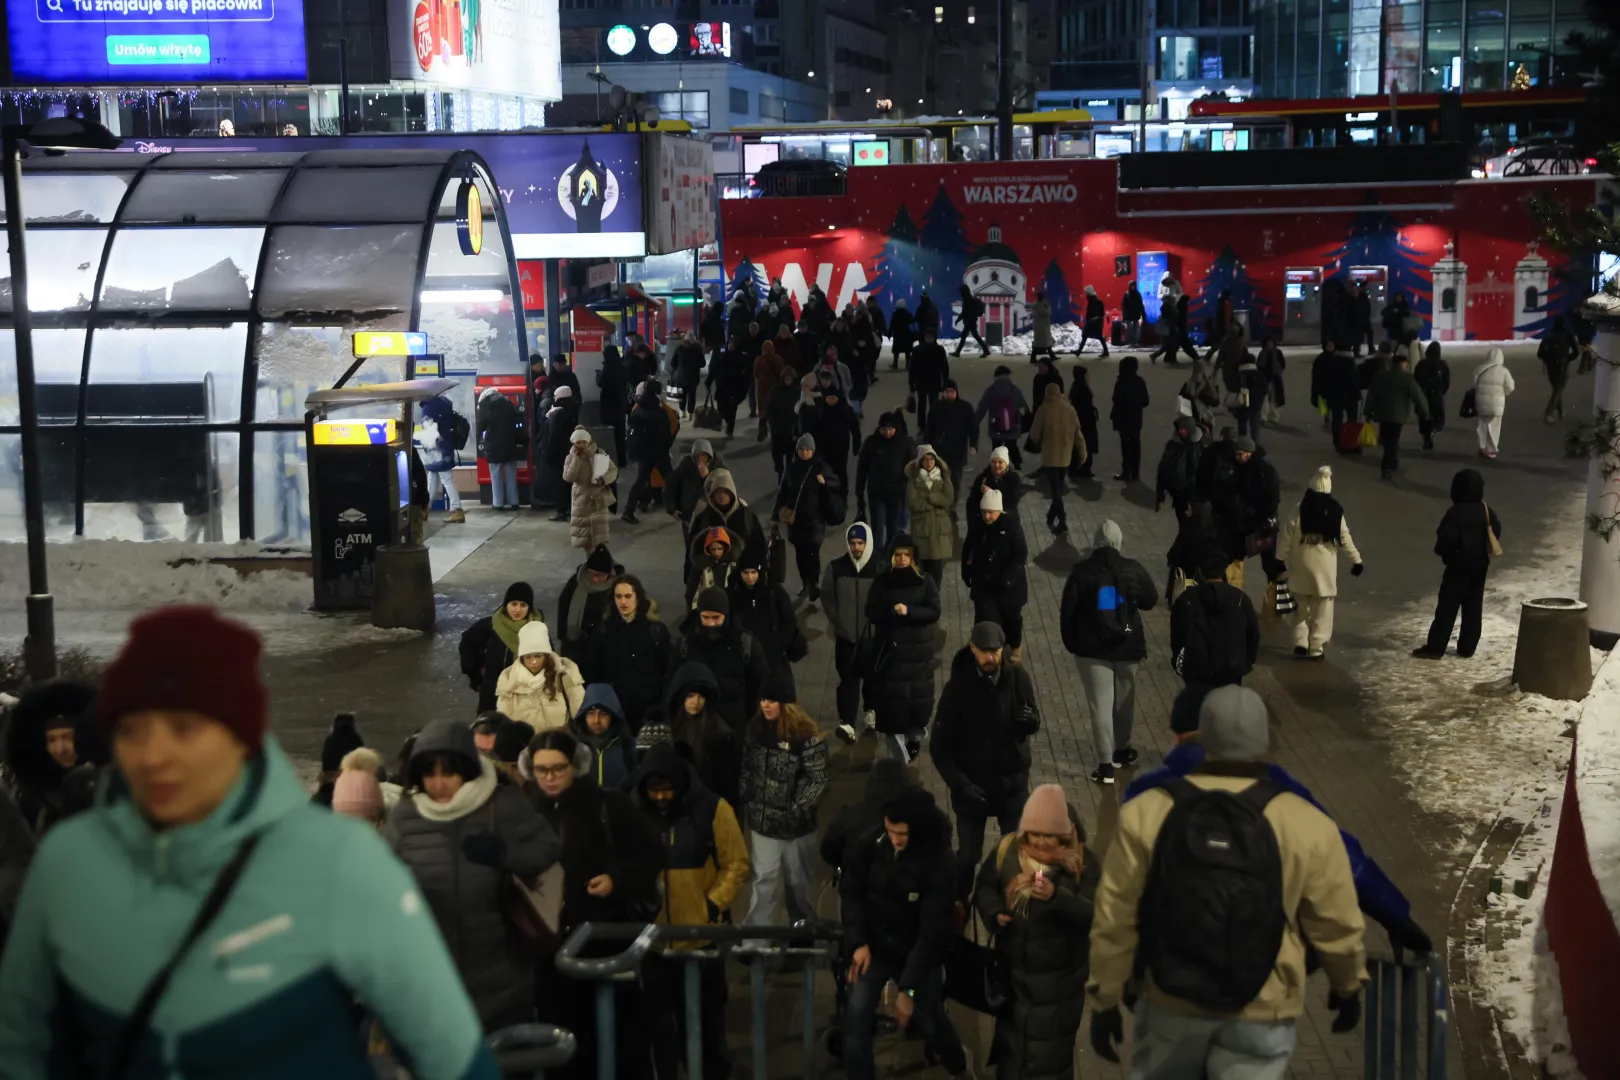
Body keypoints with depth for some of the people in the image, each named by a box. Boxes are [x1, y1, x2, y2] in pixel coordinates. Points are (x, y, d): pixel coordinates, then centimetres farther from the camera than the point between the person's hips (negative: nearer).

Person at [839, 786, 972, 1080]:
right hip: (874, 948, 2)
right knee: (857, 1016, -13)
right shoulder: (870, 845, -16)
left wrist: (908, 988, -24)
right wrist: (858, 942, -16)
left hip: (919, 954, -2)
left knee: (931, 1021, 9)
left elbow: (932, 931, -22)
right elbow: (851, 892, -3)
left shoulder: (939, 862, -22)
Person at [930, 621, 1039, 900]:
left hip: (1012, 783, 1)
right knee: (967, 856, 7)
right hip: (971, 786, -1)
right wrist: (958, 783, -20)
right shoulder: (957, 687, -14)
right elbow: (939, 745, -10)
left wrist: (1029, 719, -27)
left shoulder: (1019, 679, -10)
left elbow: (1035, 724, -3)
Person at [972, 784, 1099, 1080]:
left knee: (1049, 1053, 5)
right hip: (1012, 969, 4)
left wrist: (1056, 896, -38)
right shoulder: (1008, 850, -6)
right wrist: (994, 914, -16)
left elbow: (1094, 914, -23)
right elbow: (984, 887, 4)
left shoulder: (1082, 863, -15)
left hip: (1058, 976, -4)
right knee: (1010, 1037, 22)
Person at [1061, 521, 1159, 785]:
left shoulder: (1081, 571, -8)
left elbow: (1068, 610, -6)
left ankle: (1106, 765, -3)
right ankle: (1121, 750, 35)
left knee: (1100, 704, 0)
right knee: (1124, 699, 20)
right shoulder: (1133, 569, -6)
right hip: (1128, 645, 2)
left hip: (1092, 647, -2)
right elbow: (1150, 600, 8)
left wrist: (1071, 642, 6)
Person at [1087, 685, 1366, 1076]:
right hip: (1260, 1014, -1)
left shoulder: (1147, 814, -12)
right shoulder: (1308, 826, -13)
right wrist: (1348, 986, 17)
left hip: (1171, 1003, 1)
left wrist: (1105, 1000, 4)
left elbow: (1115, 922, -8)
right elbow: (1337, 926, -2)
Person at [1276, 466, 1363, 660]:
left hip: (1302, 567, 1)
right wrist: (1356, 560, 10)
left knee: (1303, 607, 16)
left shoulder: (1300, 511, -6)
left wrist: (1280, 560, 7)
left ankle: (1300, 642, 9)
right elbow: (1345, 539, -1)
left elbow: (1286, 538, -4)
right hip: (1325, 568, -1)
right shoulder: (1335, 513, -6)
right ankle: (1315, 648, 7)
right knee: (1322, 611, 7)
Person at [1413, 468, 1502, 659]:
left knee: (1447, 607, -3)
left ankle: (1435, 648, -3)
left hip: (1459, 565, -6)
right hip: (1480, 565, 6)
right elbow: (1496, 531, 13)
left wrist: (1441, 551, 0)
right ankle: (1467, 648, 15)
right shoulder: (1486, 512, 2)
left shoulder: (1455, 512, -18)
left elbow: (1446, 538, -20)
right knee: (1473, 607, 11)